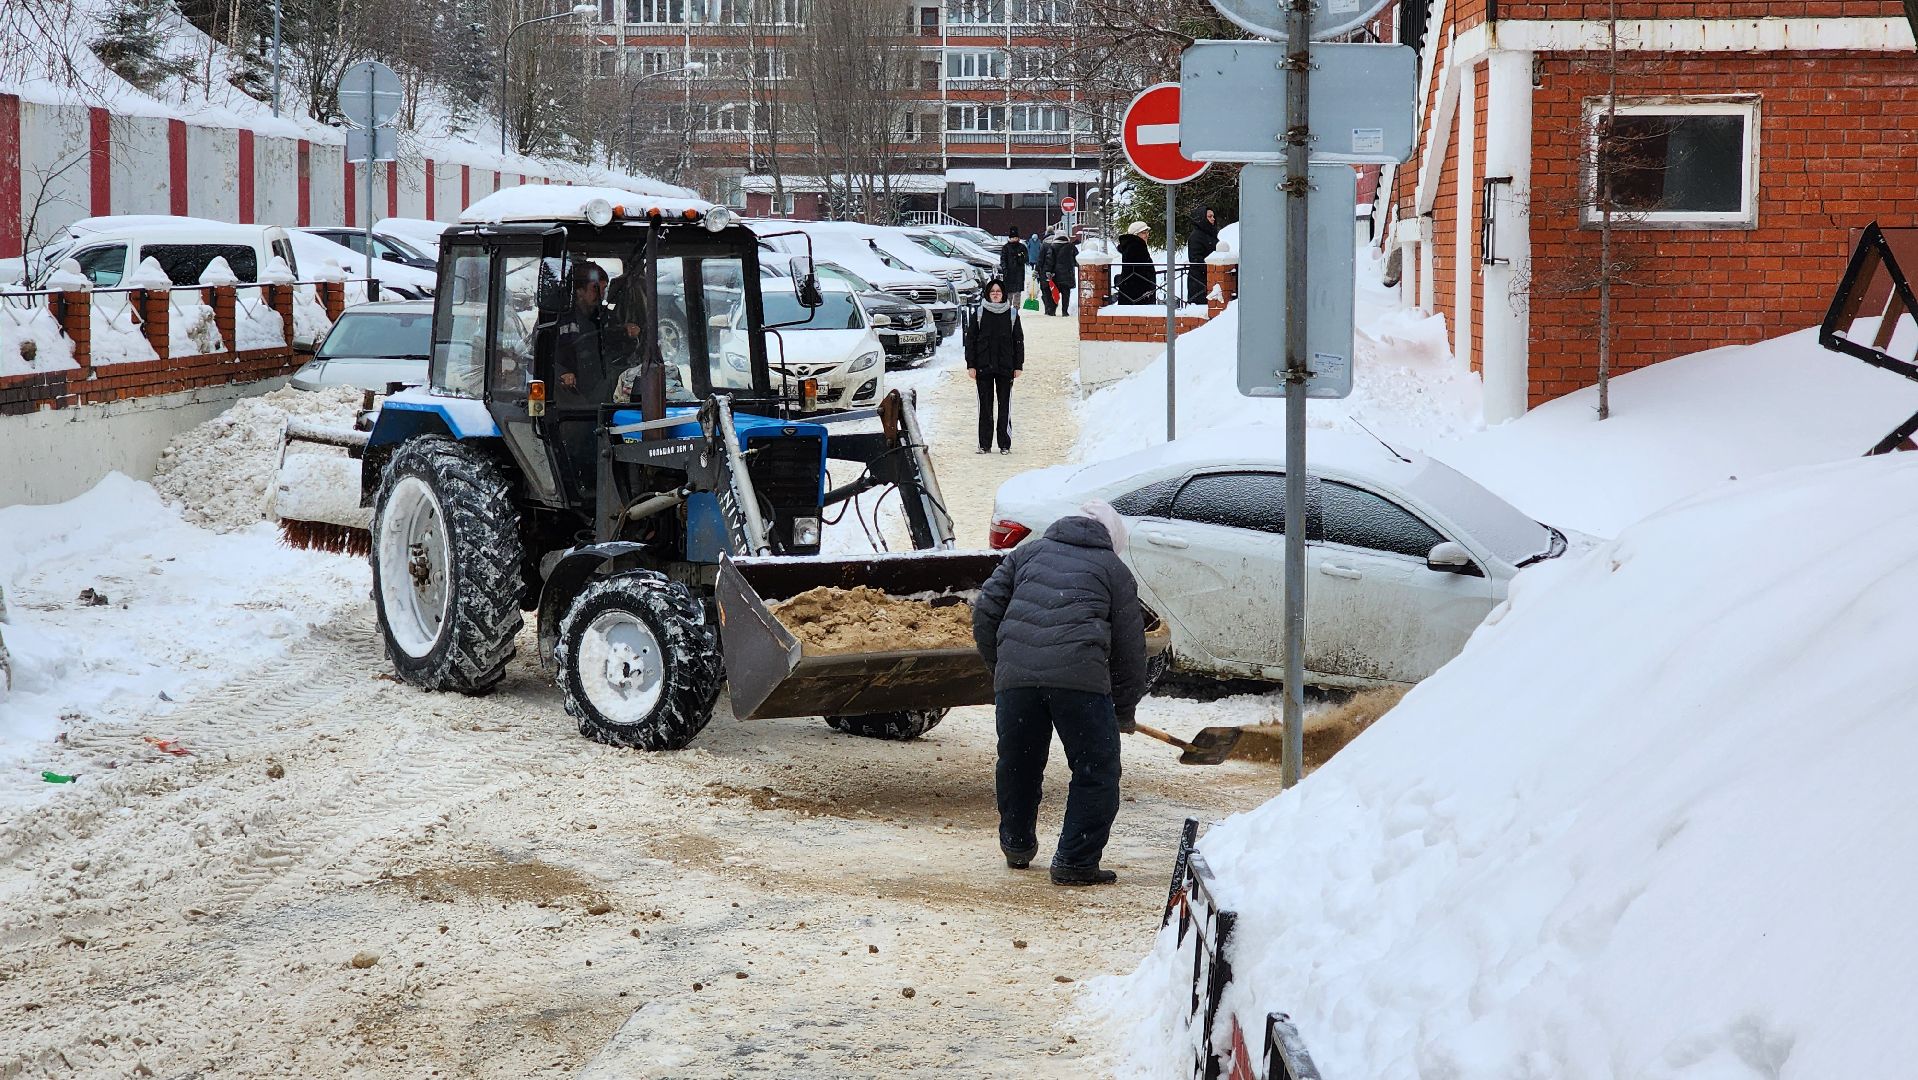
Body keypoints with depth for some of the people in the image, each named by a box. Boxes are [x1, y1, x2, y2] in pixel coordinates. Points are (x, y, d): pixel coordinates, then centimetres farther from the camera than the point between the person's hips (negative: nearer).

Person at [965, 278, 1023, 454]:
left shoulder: (1012, 313, 6)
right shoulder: (979, 313, 5)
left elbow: (1018, 340, 8)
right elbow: (970, 339, 6)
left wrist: (1018, 365, 2)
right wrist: (971, 365, -1)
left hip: (1005, 367, 0)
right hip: (983, 366, 0)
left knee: (1005, 405, 0)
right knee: (985, 406, 2)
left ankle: (1005, 444, 5)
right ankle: (985, 444, 6)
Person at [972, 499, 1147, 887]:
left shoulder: (1028, 552, 27)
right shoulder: (1113, 569, 20)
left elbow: (985, 612, 19)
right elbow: (1130, 644, 18)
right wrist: (1125, 710, 27)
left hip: (1015, 672, 3)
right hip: (1080, 676, -3)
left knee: (1017, 764, 21)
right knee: (1096, 769, 8)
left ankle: (1017, 846, 37)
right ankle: (1076, 862, 6)